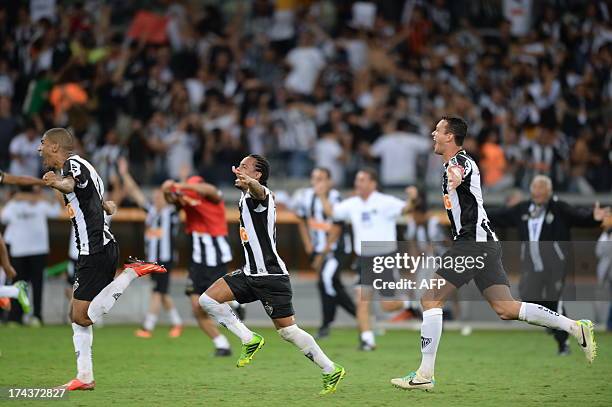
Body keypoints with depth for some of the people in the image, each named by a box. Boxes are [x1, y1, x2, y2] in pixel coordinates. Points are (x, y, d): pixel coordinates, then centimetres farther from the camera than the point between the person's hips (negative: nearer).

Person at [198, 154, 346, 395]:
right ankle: (250, 340, 5)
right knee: (208, 300, -3)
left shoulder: (259, 195, -15)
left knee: (287, 331, -7)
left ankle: (331, 370, 6)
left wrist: (249, 182, -63)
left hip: (271, 275, -9)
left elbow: (259, 190, -43)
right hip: (250, 273, 9)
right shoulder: (245, 198, 14)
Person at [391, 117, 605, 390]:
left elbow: (458, 171, -39)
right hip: (486, 243, 10)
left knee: (430, 299, -9)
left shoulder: (460, 160, -12)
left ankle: (424, 375, -11)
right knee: (506, 309, 2)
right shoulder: (457, 163, 18)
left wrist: (455, 177, -57)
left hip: (472, 243, -10)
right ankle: (576, 328, -2)